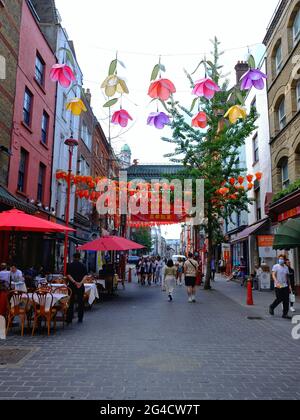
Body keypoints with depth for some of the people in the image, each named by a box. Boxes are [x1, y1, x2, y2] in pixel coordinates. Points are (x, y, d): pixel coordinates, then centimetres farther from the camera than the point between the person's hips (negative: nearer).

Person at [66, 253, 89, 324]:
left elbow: (68, 275, -11)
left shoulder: (69, 265, 0)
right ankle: (80, 319, 12)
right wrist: (81, 283, -16)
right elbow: (86, 276, -8)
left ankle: (69, 319, 6)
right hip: (81, 286, 1)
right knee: (81, 302, 9)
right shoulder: (83, 266, 2)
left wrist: (74, 282, -16)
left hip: (72, 286, -1)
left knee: (70, 302, 6)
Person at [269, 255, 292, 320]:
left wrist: (289, 285, 13)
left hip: (285, 286, 5)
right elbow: (273, 275, -15)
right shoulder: (275, 266, -6)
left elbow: (287, 277, 18)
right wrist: (277, 283, -29)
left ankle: (285, 314, 11)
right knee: (279, 299, -3)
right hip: (278, 286, -5)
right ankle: (272, 307, 24)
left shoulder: (286, 267, 11)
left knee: (286, 300, 2)